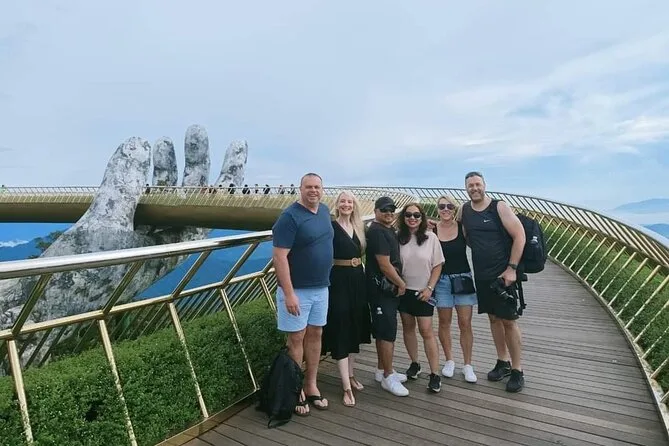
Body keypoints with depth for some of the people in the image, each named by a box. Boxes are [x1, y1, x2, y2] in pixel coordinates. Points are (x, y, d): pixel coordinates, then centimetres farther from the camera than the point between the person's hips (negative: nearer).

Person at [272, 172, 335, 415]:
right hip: (297, 289, -7)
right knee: (296, 338, 5)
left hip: (321, 287, 7)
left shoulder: (325, 211, 5)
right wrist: (289, 293, -24)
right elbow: (279, 256, -21)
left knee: (315, 334, 14)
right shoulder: (289, 217, -17)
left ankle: (311, 385, 29)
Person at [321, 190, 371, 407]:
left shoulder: (358, 227, 12)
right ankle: (346, 387, 4)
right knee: (341, 329, -3)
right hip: (339, 280, -7)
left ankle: (350, 375, 31)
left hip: (358, 280, 7)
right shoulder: (331, 226, -8)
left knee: (355, 327, 14)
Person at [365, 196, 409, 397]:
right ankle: (388, 376, 8)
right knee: (388, 331, -4)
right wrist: (401, 283, -7)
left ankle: (382, 370, 29)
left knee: (383, 331, 17)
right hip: (380, 289, -10)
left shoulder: (389, 229, 14)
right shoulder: (376, 231, -16)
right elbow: (384, 265, -19)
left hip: (389, 288, 10)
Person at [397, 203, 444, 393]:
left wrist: (429, 288, -8)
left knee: (426, 331, -2)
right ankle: (414, 363, 31)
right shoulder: (397, 238, -5)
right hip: (403, 290, 2)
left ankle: (435, 374, 8)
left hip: (423, 292, -2)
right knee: (408, 327, 13)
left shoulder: (431, 238, -7)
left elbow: (437, 266, -2)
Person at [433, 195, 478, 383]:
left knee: (465, 323, 3)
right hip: (442, 281, 0)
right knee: (444, 322, 10)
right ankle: (449, 361, 28)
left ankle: (467, 365, 18)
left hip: (463, 279, 0)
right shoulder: (432, 230, -4)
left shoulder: (462, 227, -4)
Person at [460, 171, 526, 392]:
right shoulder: (464, 210, 5)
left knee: (509, 321, 0)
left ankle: (517, 370, 14)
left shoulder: (500, 207, -9)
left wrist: (511, 268, -15)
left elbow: (519, 235, -12)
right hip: (481, 275, 5)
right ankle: (503, 363, 28)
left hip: (502, 274, -5)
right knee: (493, 318, 14)